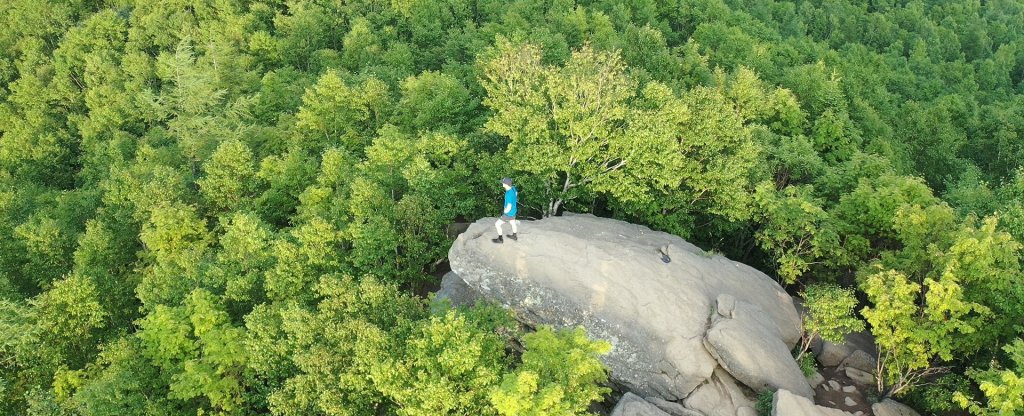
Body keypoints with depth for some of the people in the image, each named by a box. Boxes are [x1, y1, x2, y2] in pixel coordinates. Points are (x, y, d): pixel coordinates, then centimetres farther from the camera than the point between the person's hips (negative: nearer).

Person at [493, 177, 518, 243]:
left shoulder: (509, 195, -37)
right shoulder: (513, 188, -12)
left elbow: (508, 208, -34)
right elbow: (516, 193, 13)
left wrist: (504, 212, -14)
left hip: (509, 214, -8)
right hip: (513, 210, 8)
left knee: (497, 224, 7)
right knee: (512, 223, 30)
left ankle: (500, 239, 24)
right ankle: (514, 236, 53)